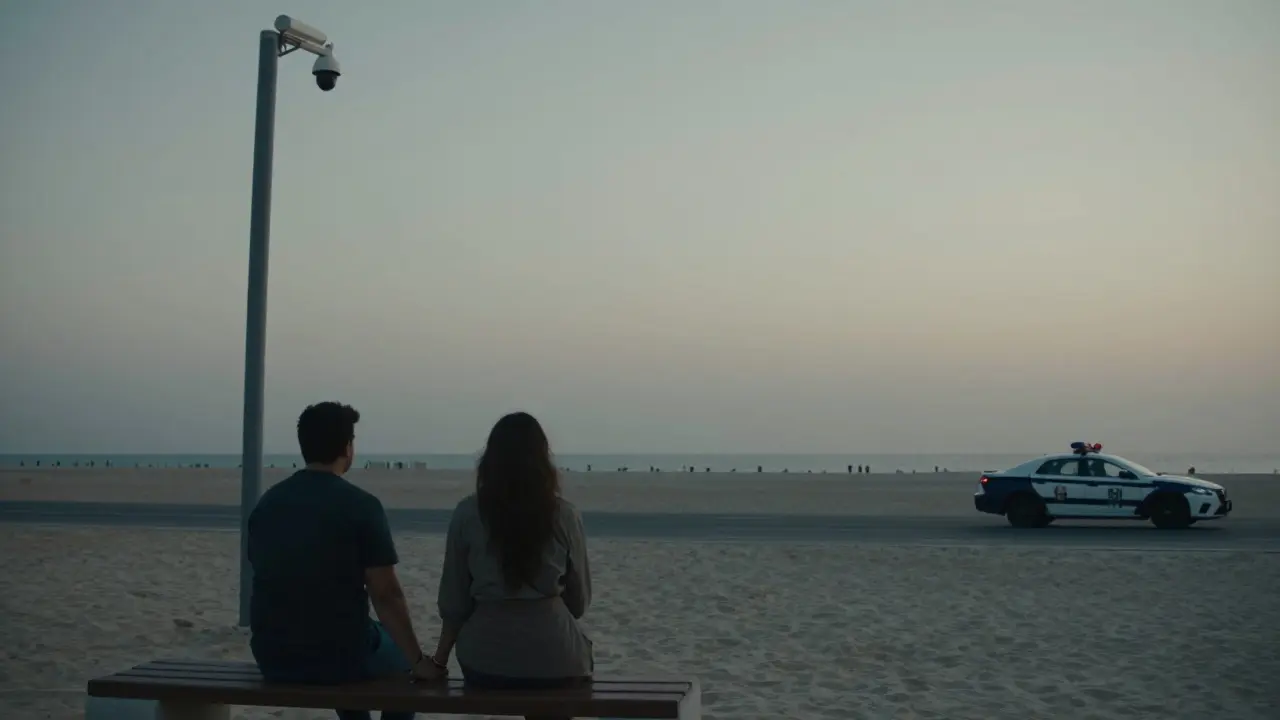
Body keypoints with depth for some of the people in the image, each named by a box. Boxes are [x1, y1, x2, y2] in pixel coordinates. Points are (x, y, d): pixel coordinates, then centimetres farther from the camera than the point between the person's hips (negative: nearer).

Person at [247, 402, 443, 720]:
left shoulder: (267, 502, 4)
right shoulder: (361, 506, -14)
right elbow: (386, 595, -15)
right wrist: (419, 662, -5)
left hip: (272, 658, 5)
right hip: (337, 657, -5)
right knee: (402, 656, 25)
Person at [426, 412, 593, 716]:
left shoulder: (467, 513, -3)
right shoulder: (565, 515, -3)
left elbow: (454, 599, 1)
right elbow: (579, 600, 6)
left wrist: (439, 659, 16)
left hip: (485, 662, 1)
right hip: (554, 660, -1)